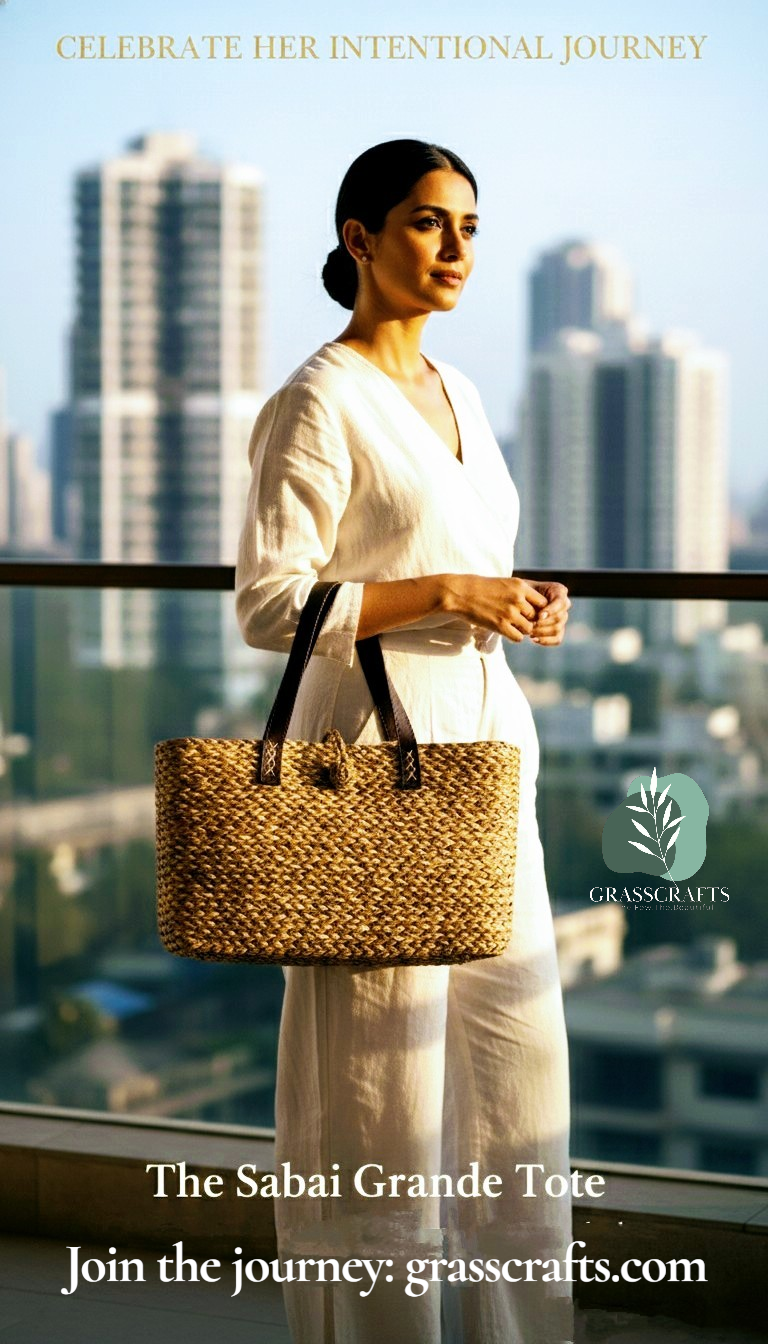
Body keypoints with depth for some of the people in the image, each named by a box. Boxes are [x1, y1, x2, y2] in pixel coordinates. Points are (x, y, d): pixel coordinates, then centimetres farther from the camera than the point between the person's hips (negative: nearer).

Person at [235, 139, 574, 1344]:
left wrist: (516, 603, 4)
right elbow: (271, 602, -16)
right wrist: (448, 591, -17)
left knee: (513, 1053, 12)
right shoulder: (319, 402, -10)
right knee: (382, 1070, -1)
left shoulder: (455, 394, 15)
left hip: (486, 748, 8)